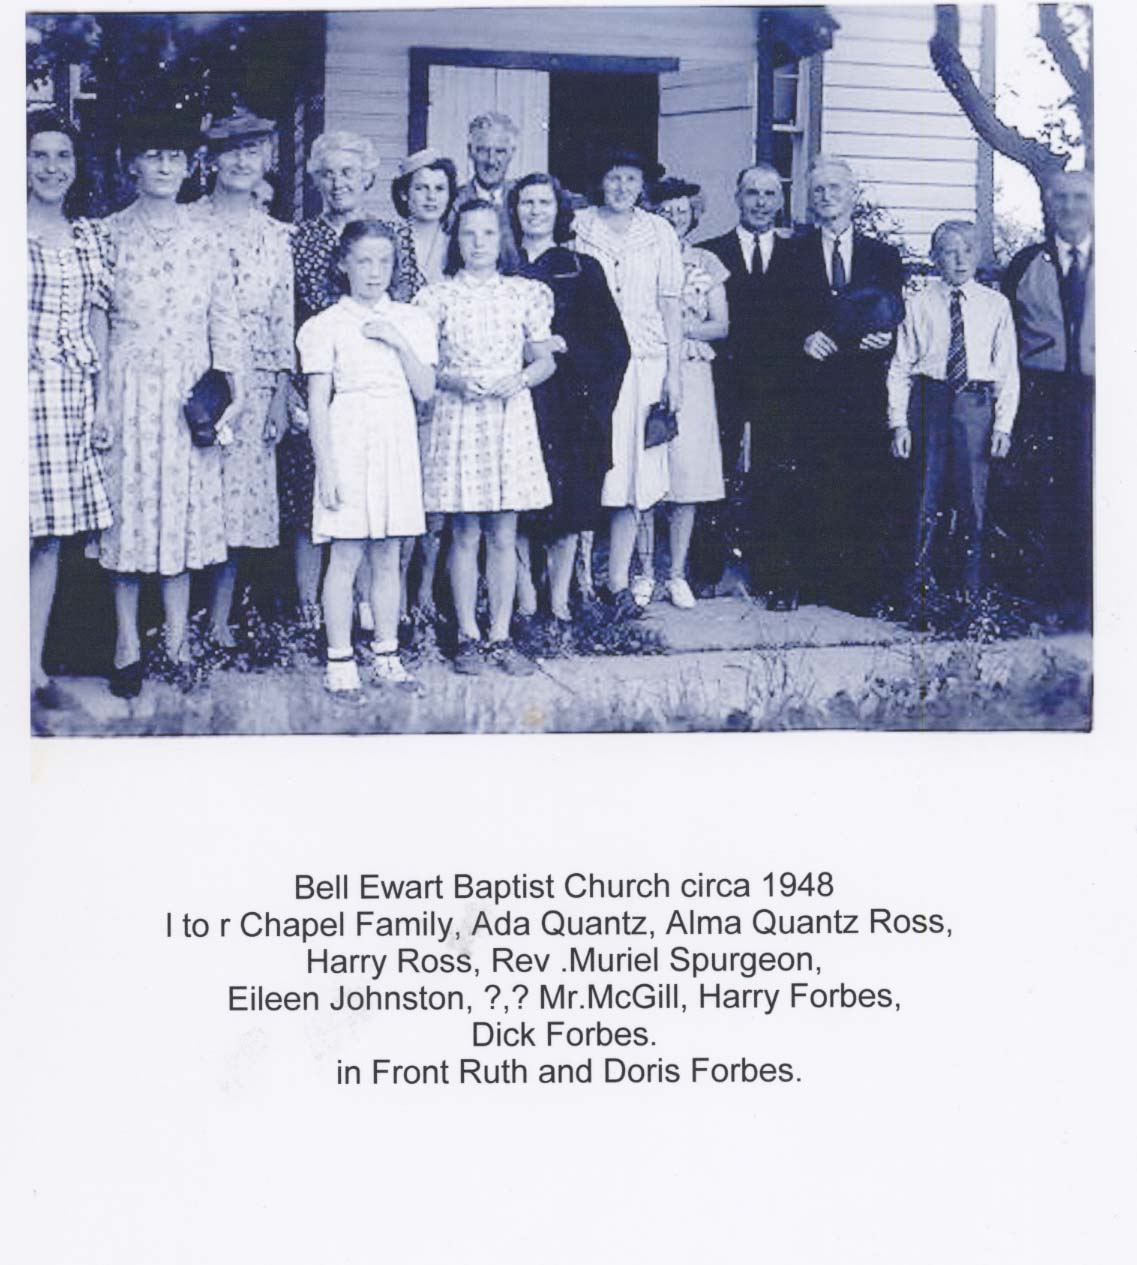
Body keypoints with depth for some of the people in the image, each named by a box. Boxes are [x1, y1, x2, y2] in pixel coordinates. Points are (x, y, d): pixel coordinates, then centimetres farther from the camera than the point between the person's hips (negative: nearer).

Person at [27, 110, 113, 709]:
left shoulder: (86, 236, 14)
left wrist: (102, 398, 10)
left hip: (70, 399, 5)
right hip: (20, 391, -4)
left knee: (52, 535, 7)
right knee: (20, 530, -7)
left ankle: (35, 664, 15)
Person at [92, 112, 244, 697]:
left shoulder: (205, 238, 7)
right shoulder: (109, 234, 1)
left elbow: (225, 320, 7)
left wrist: (235, 389, -3)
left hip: (190, 391, 2)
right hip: (127, 386, -2)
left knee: (185, 507, 4)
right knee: (126, 504, 1)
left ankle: (177, 641, 13)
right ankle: (127, 647, 9)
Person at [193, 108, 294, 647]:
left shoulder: (275, 236, 12)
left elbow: (283, 319, 10)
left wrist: (281, 396, 4)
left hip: (252, 380, 2)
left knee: (239, 488, 1)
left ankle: (220, 619, 9)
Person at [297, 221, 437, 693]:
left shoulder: (411, 321, 9)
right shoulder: (327, 325, -2)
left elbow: (425, 391, 2)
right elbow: (318, 402, -5)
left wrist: (399, 342, -10)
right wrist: (326, 467, -11)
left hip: (396, 442, 4)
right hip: (348, 439, -3)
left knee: (387, 557, 8)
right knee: (345, 557, -3)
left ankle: (386, 654, 17)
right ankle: (340, 661, 4)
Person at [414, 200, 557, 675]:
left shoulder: (524, 294, 7)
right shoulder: (440, 296, 2)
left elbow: (545, 360, 11)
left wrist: (521, 379, -8)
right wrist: (451, 379, -15)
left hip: (510, 417, 2)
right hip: (458, 417, -1)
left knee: (504, 535, 4)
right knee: (465, 534, 1)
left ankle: (501, 636, 11)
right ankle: (468, 636, 10)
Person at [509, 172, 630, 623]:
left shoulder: (583, 270, 7)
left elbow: (613, 344, 3)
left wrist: (560, 345, -9)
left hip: (567, 401, 0)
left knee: (568, 501, 0)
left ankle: (559, 599, 9)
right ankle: (525, 602, 6)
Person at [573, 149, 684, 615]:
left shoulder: (659, 232, 10)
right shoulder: (578, 227, 6)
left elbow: (669, 304, 9)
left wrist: (674, 371, 3)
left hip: (643, 361, 1)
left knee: (630, 470, -2)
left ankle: (618, 580, 0)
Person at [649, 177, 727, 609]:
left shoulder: (706, 263, 11)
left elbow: (722, 326, 8)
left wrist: (684, 328, -8)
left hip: (691, 375, 2)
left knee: (687, 474, -2)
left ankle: (677, 573, 5)